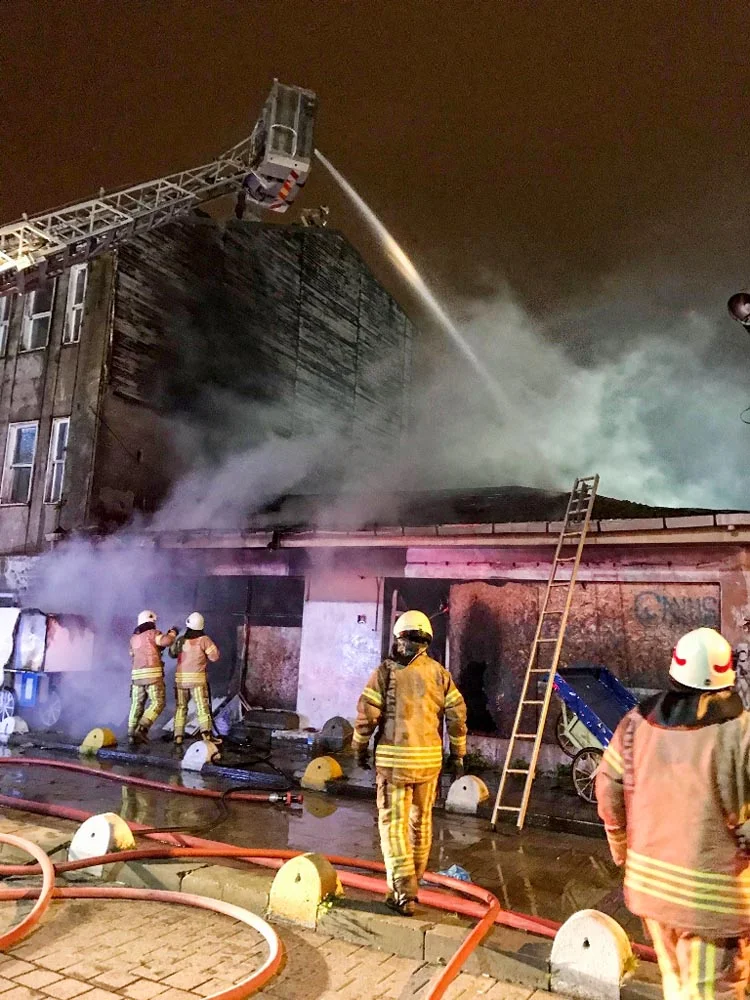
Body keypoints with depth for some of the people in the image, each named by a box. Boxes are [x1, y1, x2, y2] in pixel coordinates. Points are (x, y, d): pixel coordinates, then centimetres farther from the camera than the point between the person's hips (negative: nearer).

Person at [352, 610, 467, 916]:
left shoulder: (386, 671, -6)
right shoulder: (438, 672, 2)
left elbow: (367, 713, -8)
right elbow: (457, 715, 2)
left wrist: (360, 747, 6)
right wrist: (458, 751, 13)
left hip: (393, 758, -3)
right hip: (429, 759, 4)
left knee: (394, 824, 3)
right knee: (421, 822, 17)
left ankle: (403, 892, -3)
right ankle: (413, 883, 32)